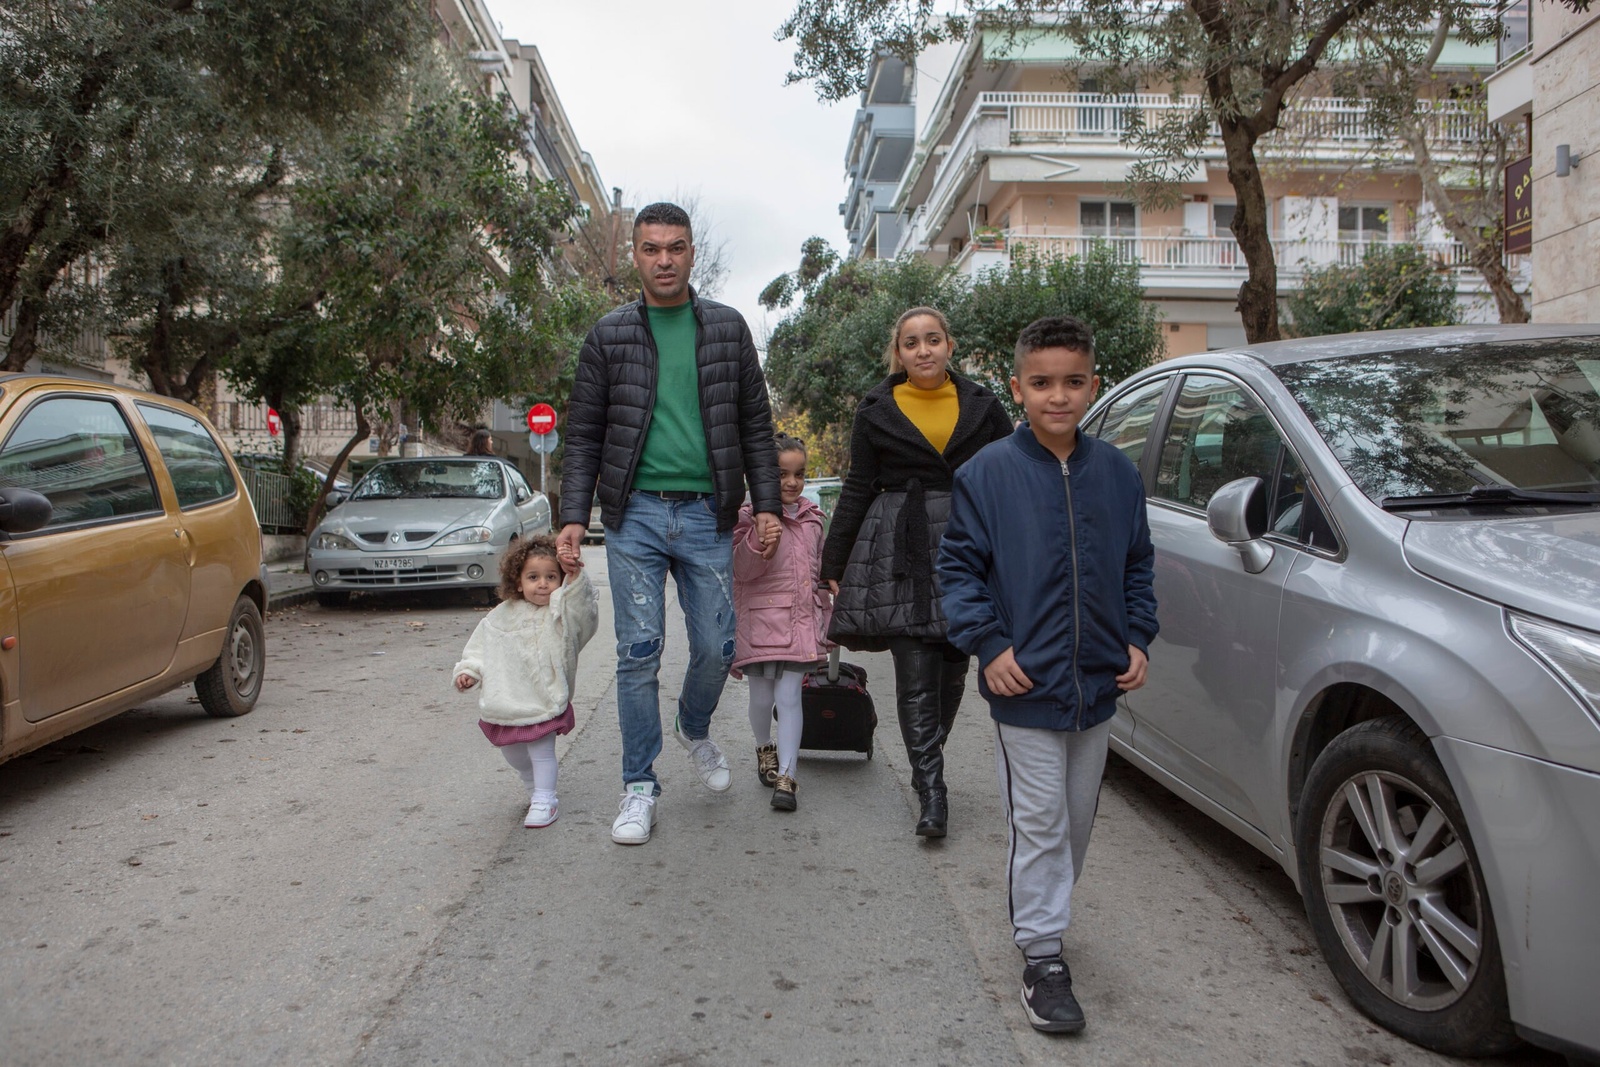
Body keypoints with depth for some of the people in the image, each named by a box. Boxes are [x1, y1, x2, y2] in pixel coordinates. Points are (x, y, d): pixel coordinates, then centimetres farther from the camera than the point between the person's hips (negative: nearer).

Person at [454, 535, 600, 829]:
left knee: (542, 751, 0)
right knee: (512, 753, 19)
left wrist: (573, 575, -43)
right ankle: (534, 788, 42)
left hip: (544, 700, -5)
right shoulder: (502, 615, 3)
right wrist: (469, 671, -1)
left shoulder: (563, 613, -9)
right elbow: (481, 647, 11)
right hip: (506, 702, 5)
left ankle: (544, 801, 13)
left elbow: (581, 607, -30)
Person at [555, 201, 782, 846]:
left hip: (706, 514, 1)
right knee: (639, 651, 0)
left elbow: (755, 424, 10)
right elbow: (583, 433, 6)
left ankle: (695, 730, 35)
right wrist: (574, 516, -4)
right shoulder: (610, 334, 5)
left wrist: (767, 502, 1)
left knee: (716, 647, 4)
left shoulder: (727, 328, 8)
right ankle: (640, 786, 13)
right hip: (635, 514, -1)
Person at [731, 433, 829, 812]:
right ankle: (764, 748, 38)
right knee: (761, 698, 9)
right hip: (760, 620, -2)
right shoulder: (748, 518, -4)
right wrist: (760, 536, -27)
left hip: (800, 623, 2)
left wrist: (825, 620, 21)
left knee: (789, 698, -4)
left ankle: (785, 777, -4)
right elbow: (740, 570, -13)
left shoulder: (811, 519, 11)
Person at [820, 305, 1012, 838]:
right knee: (915, 677, -6)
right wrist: (834, 563, 8)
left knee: (953, 669, 7)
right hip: (903, 553, -2)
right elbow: (858, 489, 9)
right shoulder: (878, 411, 7)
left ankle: (925, 764, 29)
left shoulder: (980, 405, 9)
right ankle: (931, 792, -1)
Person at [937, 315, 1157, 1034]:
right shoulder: (988, 473, -9)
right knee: (1039, 826, 3)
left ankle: (1044, 913, 41)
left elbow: (1137, 566, 15)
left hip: (1098, 687, 5)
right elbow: (958, 567, -6)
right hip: (1024, 688, -5)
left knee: (1078, 821, 19)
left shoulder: (1117, 474, 4)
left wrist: (1137, 638, 4)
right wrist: (988, 643, -15)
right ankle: (1042, 957, 17)